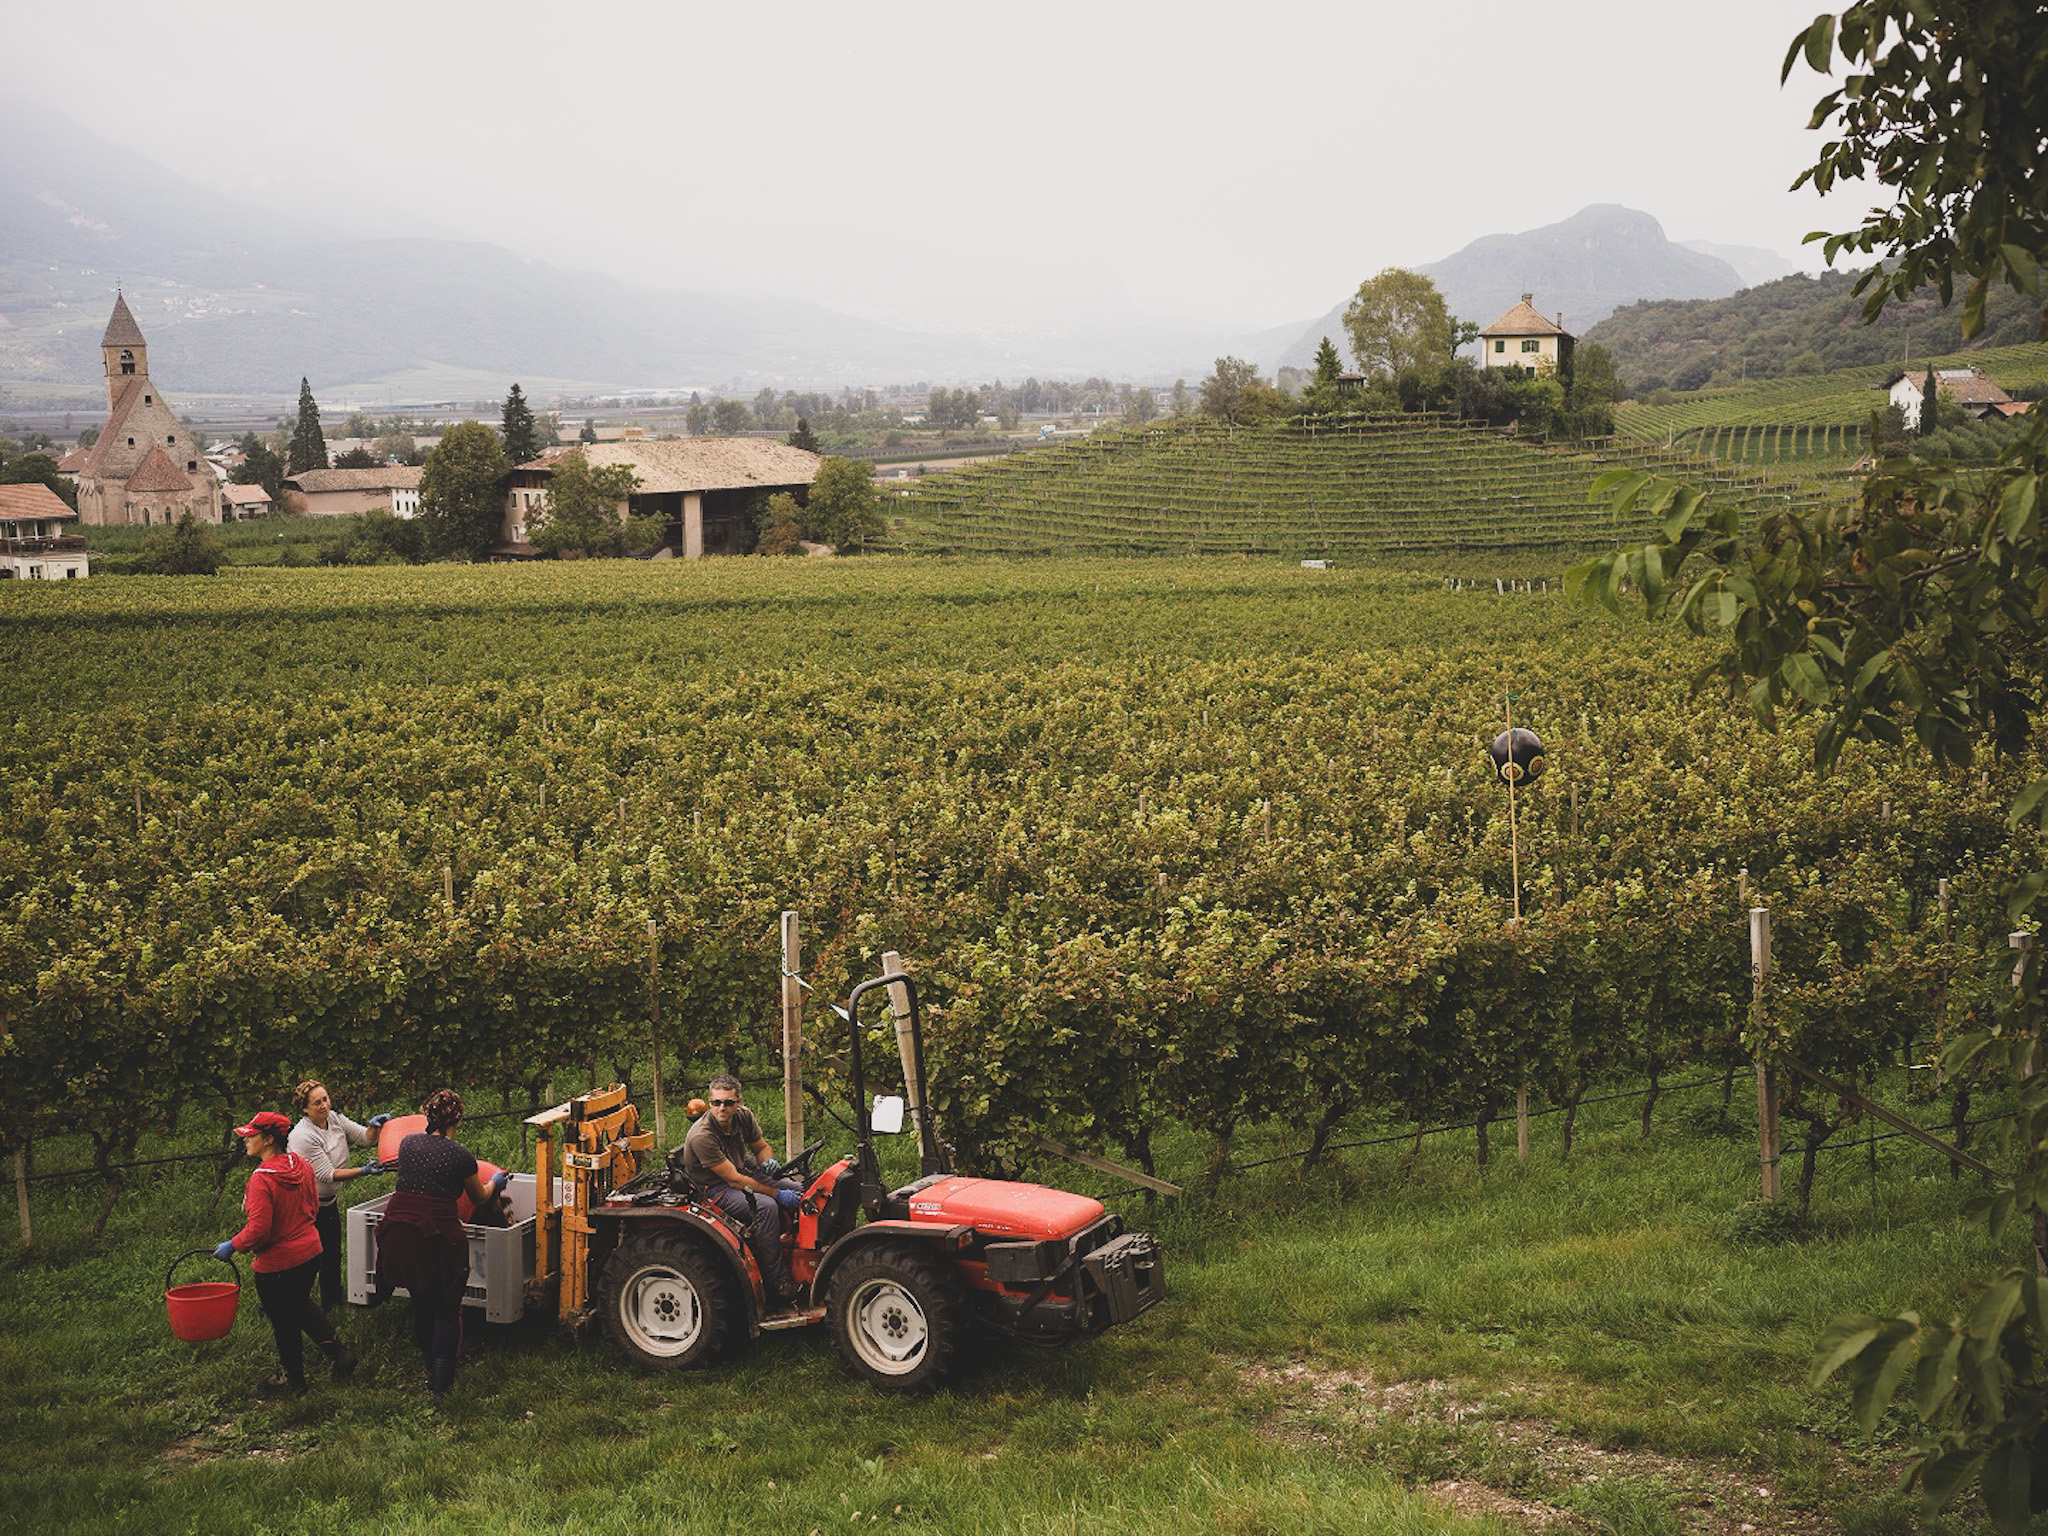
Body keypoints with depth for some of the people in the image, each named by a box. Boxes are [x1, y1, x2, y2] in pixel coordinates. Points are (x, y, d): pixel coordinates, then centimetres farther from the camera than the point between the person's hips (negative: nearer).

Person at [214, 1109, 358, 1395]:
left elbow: (258, 1230, -27)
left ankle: (292, 1378, 31)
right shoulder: (303, 1166, -4)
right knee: (301, 1305, 30)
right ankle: (339, 1351, 28)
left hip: (277, 1264, -7)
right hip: (310, 1251, 7)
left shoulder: (262, 1179, -27)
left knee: (283, 1321, 13)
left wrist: (232, 1246, -11)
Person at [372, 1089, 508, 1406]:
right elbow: (479, 1197, 9)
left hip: (399, 1233, 5)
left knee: (421, 1304, 20)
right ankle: (441, 1386, 4)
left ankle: (431, 1371, 32)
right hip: (437, 1234, -5)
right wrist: (495, 1182, 31)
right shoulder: (459, 1155, -7)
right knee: (446, 1311, 7)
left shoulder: (408, 1143, 5)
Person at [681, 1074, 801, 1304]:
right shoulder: (701, 1136, -28)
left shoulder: (743, 1116, -7)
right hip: (715, 1188, -8)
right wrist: (778, 1194, -26)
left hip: (744, 1170, 8)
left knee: (797, 1192, -4)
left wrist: (768, 1161, -15)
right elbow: (735, 1180, -27)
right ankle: (776, 1281, -27)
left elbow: (762, 1147, 11)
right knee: (766, 1206, -32)